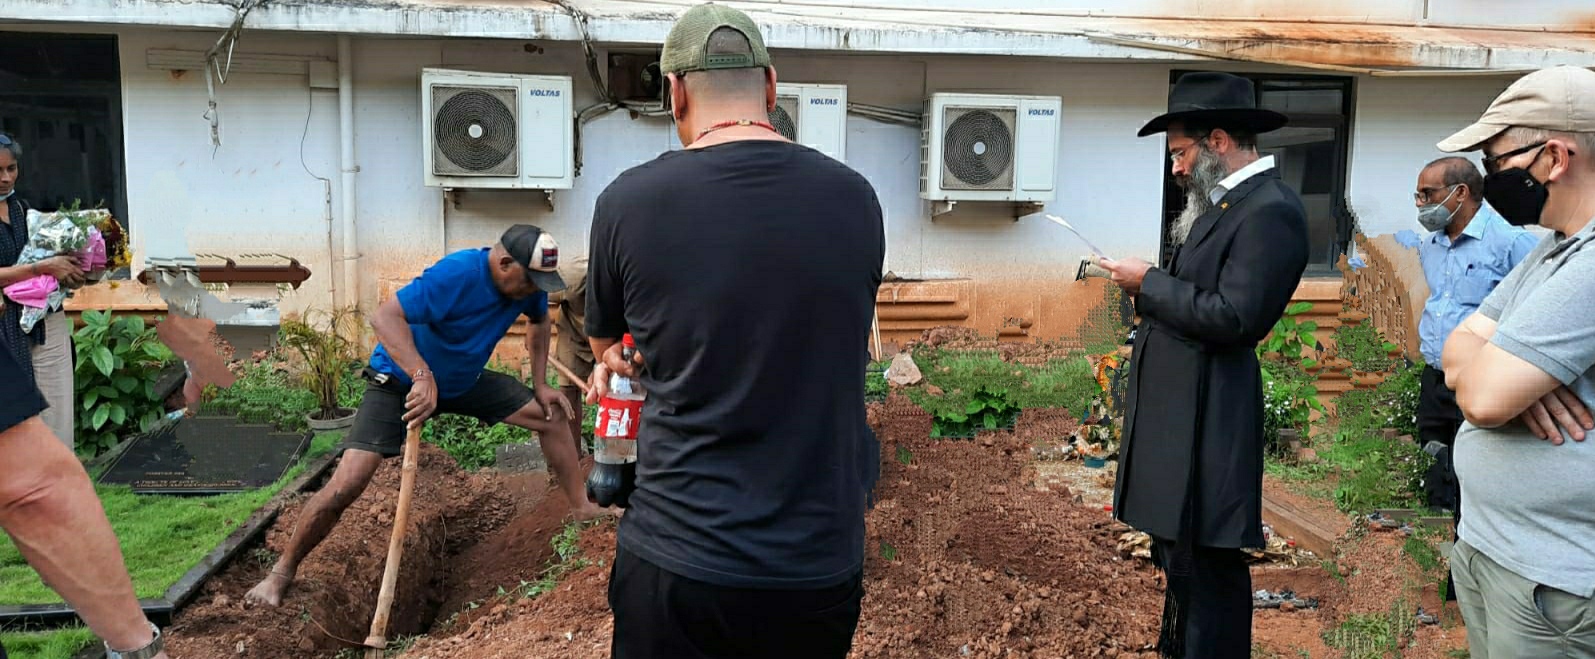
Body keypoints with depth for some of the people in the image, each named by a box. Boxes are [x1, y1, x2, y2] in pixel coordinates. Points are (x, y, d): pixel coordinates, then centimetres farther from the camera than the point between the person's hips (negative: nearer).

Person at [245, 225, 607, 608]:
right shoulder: (456, 274, -34)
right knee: (346, 485, -17)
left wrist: (541, 385, 3)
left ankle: (582, 508, 17)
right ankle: (283, 570, 4)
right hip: (401, 381, -6)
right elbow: (385, 318, -40)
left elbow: (539, 322, 11)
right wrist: (423, 376, -53)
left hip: (465, 380, 7)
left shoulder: (529, 281, -12)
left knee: (551, 417, 2)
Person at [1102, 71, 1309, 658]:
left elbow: (1232, 317, -23)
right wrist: (1151, 288, 0)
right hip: (1176, 412, 10)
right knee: (1178, 557, 20)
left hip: (1203, 424, -10)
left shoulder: (1270, 209, -16)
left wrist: (1149, 283, -14)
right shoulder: (1227, 201, 13)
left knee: (1205, 567, 1)